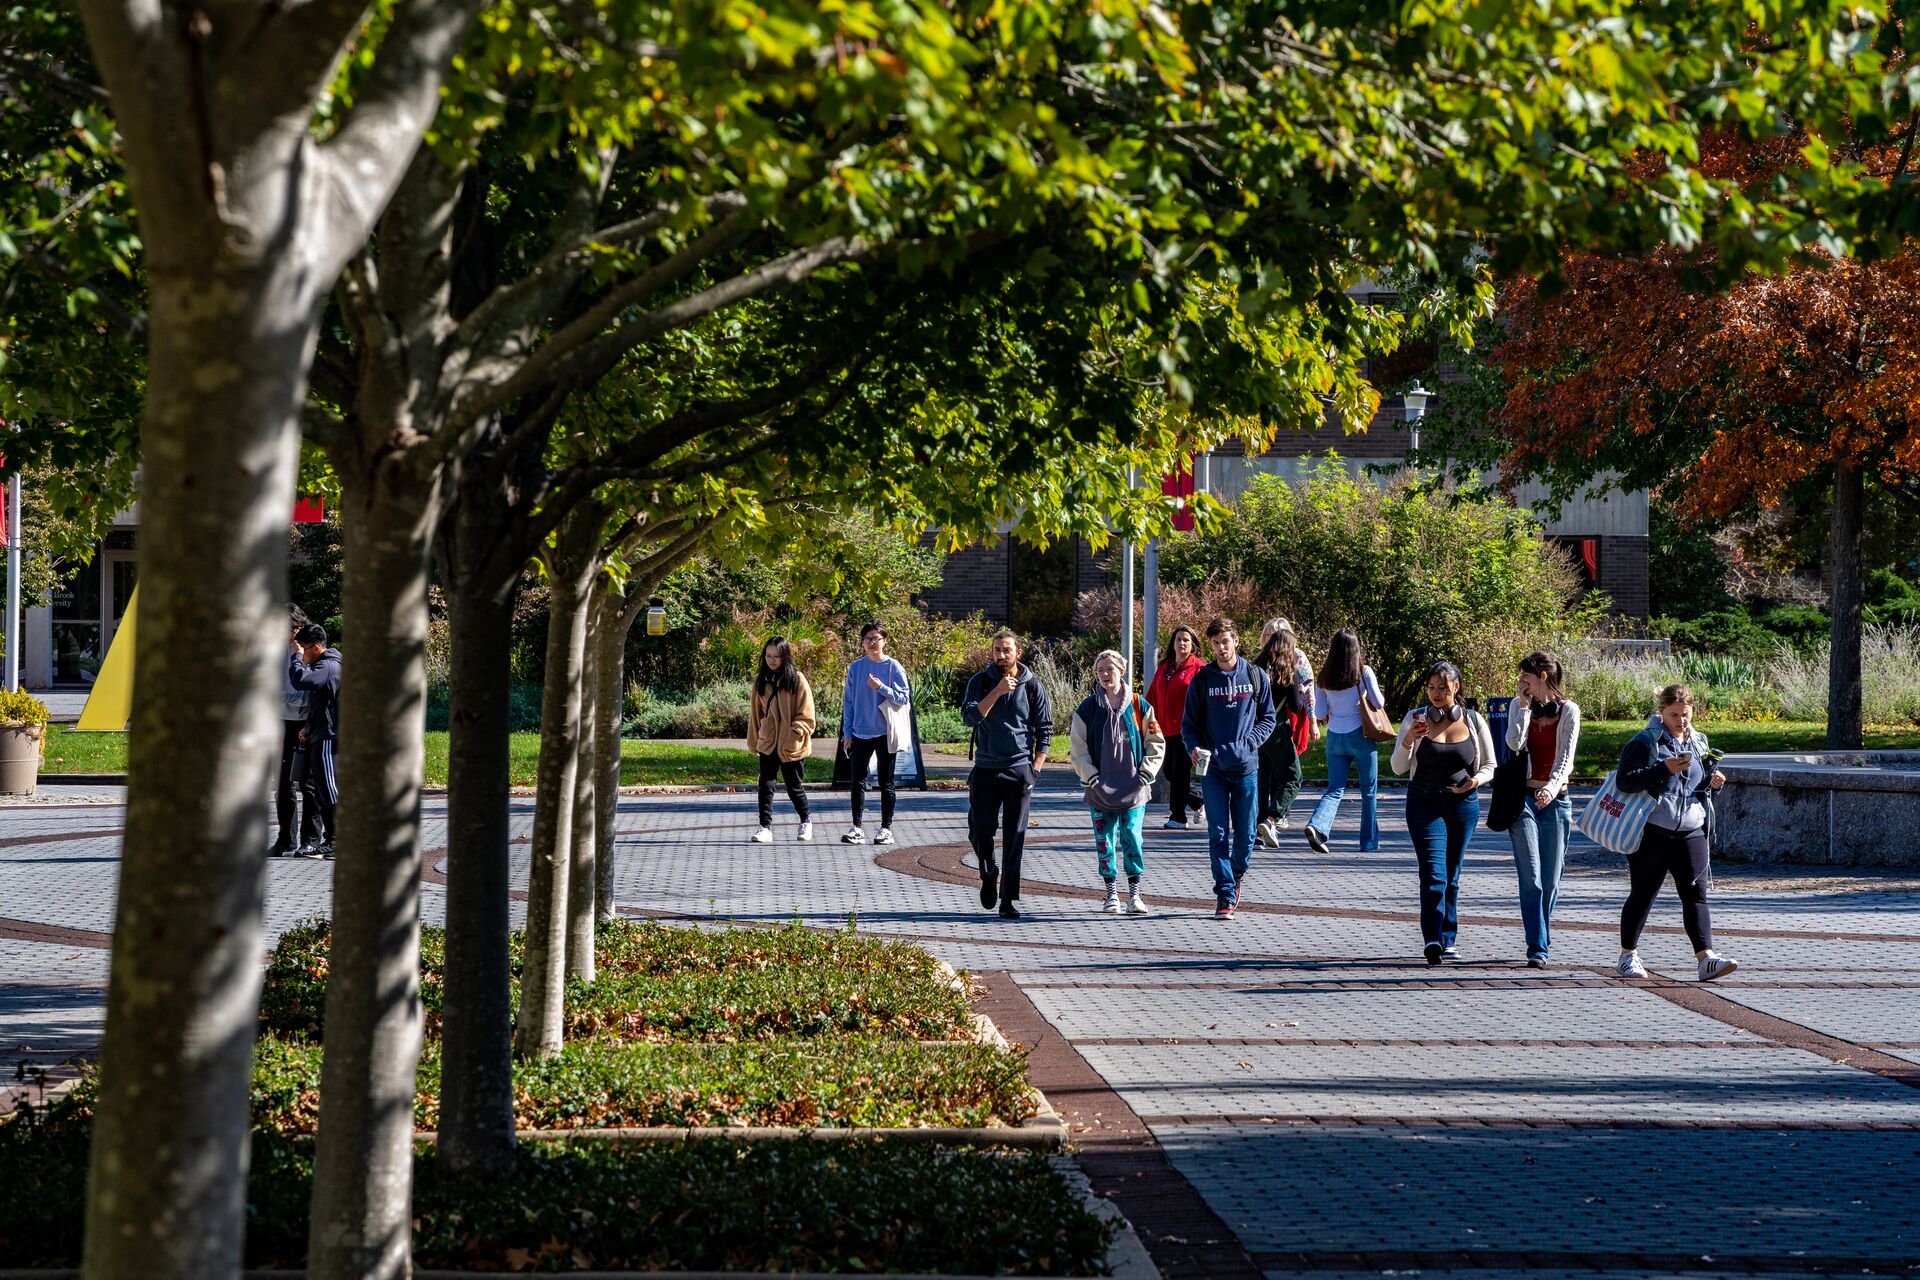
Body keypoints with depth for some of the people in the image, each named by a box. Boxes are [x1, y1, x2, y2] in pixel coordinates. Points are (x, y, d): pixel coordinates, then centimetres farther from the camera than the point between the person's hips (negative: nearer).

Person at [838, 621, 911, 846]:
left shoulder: (893, 667, -4)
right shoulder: (856, 667, 4)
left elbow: (904, 698, -7)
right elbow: (848, 701, 7)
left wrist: (881, 687, -20)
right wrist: (847, 732, 3)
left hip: (885, 733, -3)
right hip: (860, 734, 3)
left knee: (886, 783, 6)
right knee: (857, 781, 1)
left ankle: (886, 828, 12)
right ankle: (856, 828, 6)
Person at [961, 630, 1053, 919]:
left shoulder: (1033, 687, 2)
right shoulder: (980, 682, 1)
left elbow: (1045, 730, 7)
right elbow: (969, 716, -13)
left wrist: (1036, 768, -1)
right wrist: (997, 692, -20)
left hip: (1019, 770, -1)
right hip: (985, 768, 1)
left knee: (1015, 838, -2)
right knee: (980, 831, 0)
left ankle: (1008, 900, 1)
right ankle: (989, 875, 28)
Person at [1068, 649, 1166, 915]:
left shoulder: (1139, 706, 4)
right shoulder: (1087, 709, 4)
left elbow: (1156, 743, 7)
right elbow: (1077, 749, 4)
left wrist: (1144, 774, -3)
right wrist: (1092, 778, -6)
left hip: (1134, 789, -1)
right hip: (1100, 790, 1)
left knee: (1132, 838, -6)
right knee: (1105, 841, 1)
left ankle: (1134, 894, 2)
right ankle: (1112, 895, 10)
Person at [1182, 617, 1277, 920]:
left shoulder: (1255, 676, 4)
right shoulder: (1202, 680, 3)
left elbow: (1268, 718, 7)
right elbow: (1189, 723, 6)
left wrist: (1246, 744, -9)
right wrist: (1195, 748, -13)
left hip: (1246, 767, 1)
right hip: (1212, 769, -1)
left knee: (1245, 832, 6)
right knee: (1218, 834, -4)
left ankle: (1237, 873, 33)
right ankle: (1225, 895, -2)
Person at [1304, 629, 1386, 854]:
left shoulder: (1324, 677, 0)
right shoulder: (1364, 672, -9)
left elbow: (1319, 713, 2)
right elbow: (1379, 703, -7)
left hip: (1335, 737, 3)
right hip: (1360, 736, -3)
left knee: (1335, 789, 6)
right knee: (1369, 790, 11)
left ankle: (1316, 825, -19)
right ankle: (1369, 841, 15)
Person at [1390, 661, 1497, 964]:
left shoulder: (1473, 721, 4)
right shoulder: (1416, 719, 1)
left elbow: (1489, 766, 12)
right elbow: (1398, 768, 1)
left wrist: (1476, 780, -10)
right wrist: (1408, 740, -17)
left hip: (1463, 804, 2)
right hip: (1424, 803, -2)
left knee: (1451, 875, 8)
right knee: (1434, 872, -15)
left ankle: (1447, 941, 14)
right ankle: (1433, 939, -23)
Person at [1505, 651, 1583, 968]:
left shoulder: (1568, 710, -1)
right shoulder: (1519, 705, 5)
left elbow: (1566, 756, -10)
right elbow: (1514, 744, -10)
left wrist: (1552, 787, -25)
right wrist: (1525, 706, -8)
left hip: (1555, 799, 0)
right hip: (1524, 798, 0)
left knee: (1551, 879, 4)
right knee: (1531, 879, -10)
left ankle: (1542, 939, 23)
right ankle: (1538, 948, -12)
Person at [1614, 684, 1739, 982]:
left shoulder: (1698, 742, 15)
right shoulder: (1644, 742, -4)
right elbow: (1624, 781, -15)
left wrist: (1714, 782, 3)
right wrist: (1664, 769, -24)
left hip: (1691, 833, 5)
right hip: (1653, 832, -5)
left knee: (1696, 894, -5)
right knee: (1642, 894, 4)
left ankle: (1706, 958, -12)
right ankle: (1628, 956, 17)